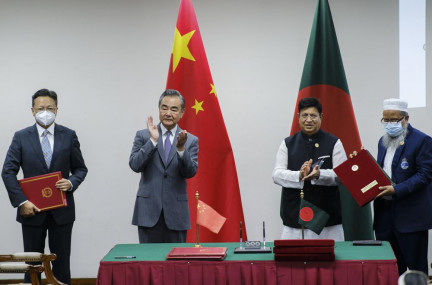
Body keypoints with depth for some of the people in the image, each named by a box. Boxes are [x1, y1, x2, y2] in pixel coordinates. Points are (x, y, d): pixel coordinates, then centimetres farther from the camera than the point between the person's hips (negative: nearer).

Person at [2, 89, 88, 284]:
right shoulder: (21, 137, 2)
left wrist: (71, 182, -13)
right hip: (32, 209, 0)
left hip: (61, 210, 0)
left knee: (62, 262, 5)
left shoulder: (69, 136, 4)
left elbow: (80, 169, 9)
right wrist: (21, 202, -11)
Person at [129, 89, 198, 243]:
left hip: (176, 213, 1)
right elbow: (135, 165, -7)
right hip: (149, 210, -1)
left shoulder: (191, 141, 6)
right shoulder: (143, 136, 5)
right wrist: (153, 141, -16)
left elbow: (191, 172, -5)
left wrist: (181, 148, -20)